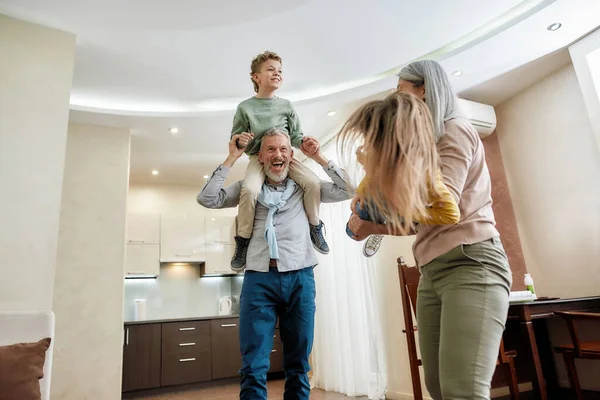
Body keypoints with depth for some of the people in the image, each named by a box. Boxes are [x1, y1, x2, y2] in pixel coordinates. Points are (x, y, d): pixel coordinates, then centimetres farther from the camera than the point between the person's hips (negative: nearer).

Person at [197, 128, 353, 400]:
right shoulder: (247, 189, 13)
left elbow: (348, 191, 7)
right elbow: (207, 199, 2)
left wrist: (319, 158, 5)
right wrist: (232, 158, 2)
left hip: (300, 278, 1)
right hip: (259, 278, -1)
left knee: (298, 366, 10)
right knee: (254, 368, -2)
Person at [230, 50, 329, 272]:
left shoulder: (286, 105, 8)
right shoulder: (245, 107, 1)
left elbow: (295, 134, 10)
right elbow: (236, 136, 4)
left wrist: (304, 143, -12)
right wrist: (240, 141, -19)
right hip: (258, 157, -2)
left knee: (312, 181, -22)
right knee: (250, 189, -32)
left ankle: (315, 227, 3)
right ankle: (243, 240, -10)